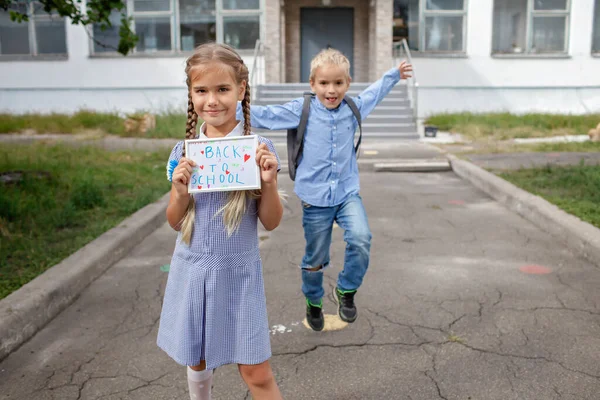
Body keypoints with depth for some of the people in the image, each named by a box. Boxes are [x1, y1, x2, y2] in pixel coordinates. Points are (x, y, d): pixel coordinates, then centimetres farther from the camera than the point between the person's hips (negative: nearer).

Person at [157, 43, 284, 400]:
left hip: (238, 272, -3)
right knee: (196, 361, 20)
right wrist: (180, 191, -16)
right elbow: (176, 222, 4)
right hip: (192, 270, 3)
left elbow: (271, 222, -5)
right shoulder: (183, 152, -2)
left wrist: (270, 182, -23)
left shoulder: (258, 149, -9)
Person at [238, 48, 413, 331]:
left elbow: (373, 94, 26)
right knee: (315, 258, 11)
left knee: (361, 239, -23)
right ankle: (313, 302, 39)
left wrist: (394, 74, 36)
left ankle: (346, 290, 3)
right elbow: (264, 116, -6)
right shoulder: (301, 110, -5)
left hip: (348, 193, 2)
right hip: (315, 198, -2)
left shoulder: (353, 107, 5)